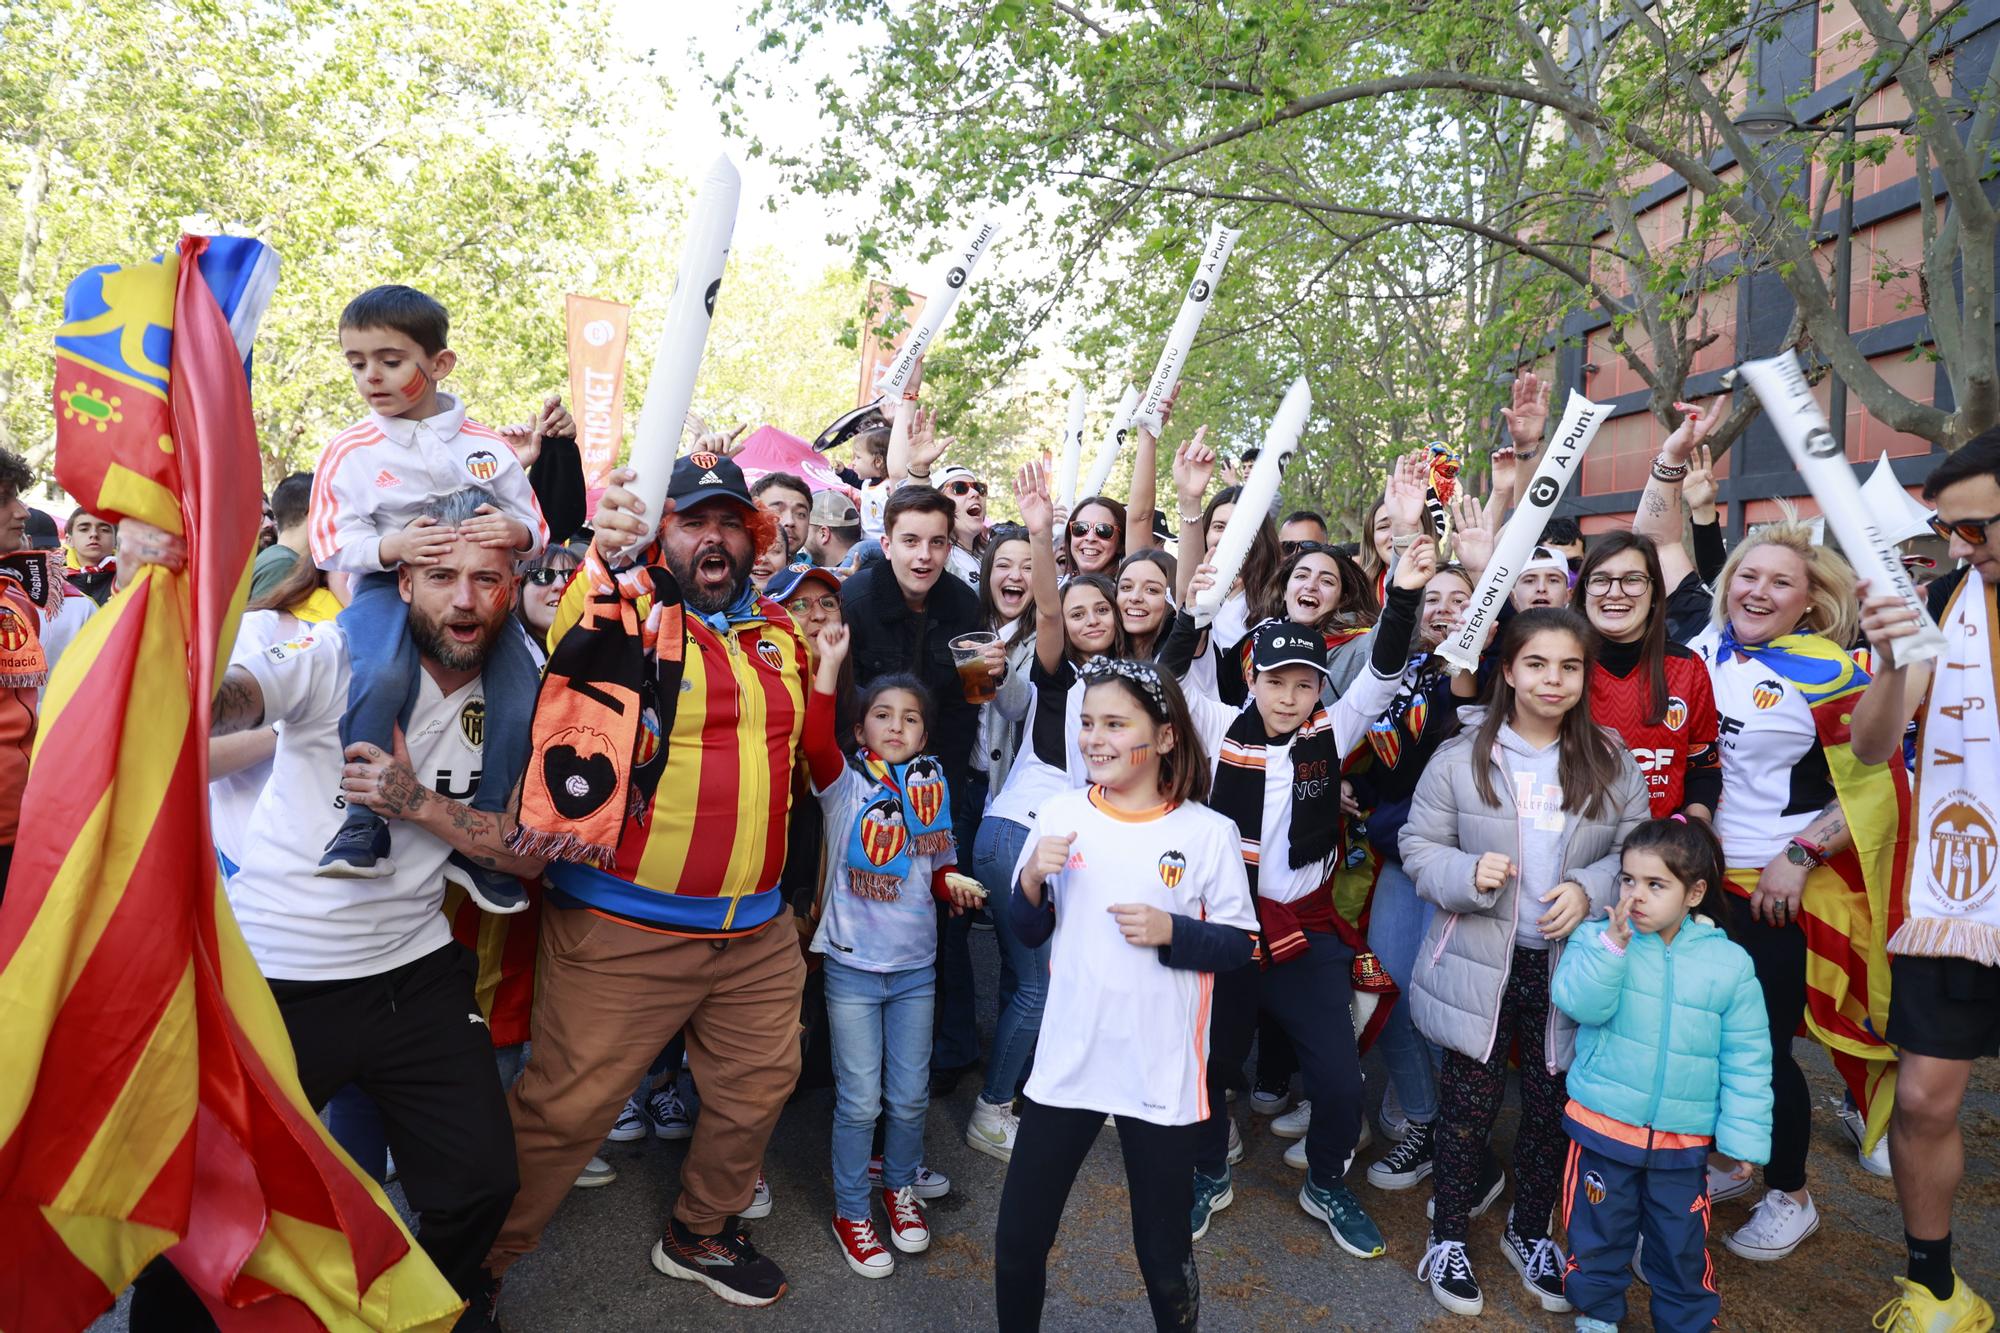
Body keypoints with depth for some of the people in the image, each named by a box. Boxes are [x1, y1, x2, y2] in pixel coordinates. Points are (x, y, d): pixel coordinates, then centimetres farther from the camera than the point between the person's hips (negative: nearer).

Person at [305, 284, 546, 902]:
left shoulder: (487, 446, 3)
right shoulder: (348, 453, 1)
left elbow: (536, 530, 4)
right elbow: (334, 545, -3)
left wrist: (517, 534, -21)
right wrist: (390, 546, -24)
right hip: (388, 586, -1)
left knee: (522, 689, -20)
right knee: (382, 674, -33)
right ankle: (364, 826, -19)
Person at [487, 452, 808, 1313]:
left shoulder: (779, 631, 10)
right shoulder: (629, 612, -5)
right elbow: (576, 643, -25)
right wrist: (606, 555, -39)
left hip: (756, 927, 6)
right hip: (625, 927, -6)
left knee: (757, 1086, 18)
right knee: (566, 1105, 2)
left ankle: (702, 1234, 43)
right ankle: (475, 1261, 26)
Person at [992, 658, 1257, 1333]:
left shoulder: (1208, 833, -9)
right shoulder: (1059, 814, -2)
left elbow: (1238, 944, -2)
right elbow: (1028, 932, 6)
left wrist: (1171, 932, -19)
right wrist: (1032, 881, -13)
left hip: (1161, 1073, -2)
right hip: (1066, 1062, 3)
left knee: (1165, 1254, 14)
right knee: (1018, 1237, 13)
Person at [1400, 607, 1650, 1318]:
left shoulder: (1611, 761, 0)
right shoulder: (1462, 755, -7)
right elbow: (1419, 845, -4)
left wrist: (1588, 889, -15)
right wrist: (1468, 874, -22)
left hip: (1571, 964, 2)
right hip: (1479, 964, -2)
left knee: (1554, 1105, 15)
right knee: (1469, 1103, 8)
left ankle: (1530, 1231, 38)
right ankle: (1448, 1237, 28)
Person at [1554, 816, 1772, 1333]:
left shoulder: (1729, 963, -6)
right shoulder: (1597, 938, -8)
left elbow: (1747, 1060, -1)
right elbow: (1580, 1004, -22)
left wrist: (1744, 1135, -2)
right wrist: (1611, 944, -32)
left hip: (1684, 1143, 1)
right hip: (1602, 1128, 0)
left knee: (1683, 1248, 15)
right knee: (1597, 1233, 14)